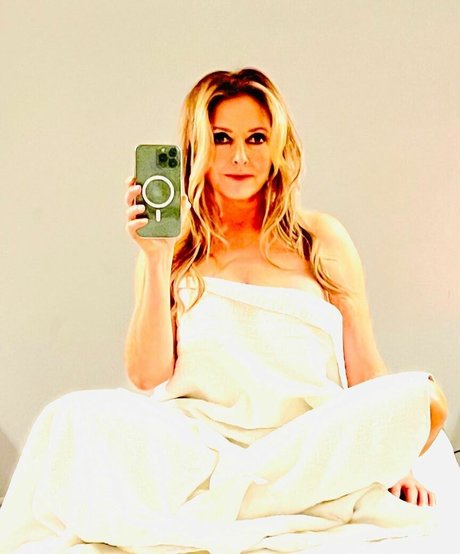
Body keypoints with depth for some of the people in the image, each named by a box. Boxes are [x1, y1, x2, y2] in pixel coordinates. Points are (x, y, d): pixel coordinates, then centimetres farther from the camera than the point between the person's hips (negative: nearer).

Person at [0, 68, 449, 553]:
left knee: (420, 397, -28)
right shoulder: (174, 249, 11)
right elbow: (147, 377, 1)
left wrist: (390, 461, -6)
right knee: (76, 416, -26)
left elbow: (365, 365, 9)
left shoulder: (322, 240, 13)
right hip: (200, 438, -1)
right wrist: (157, 263, -7)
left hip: (309, 446, 2)